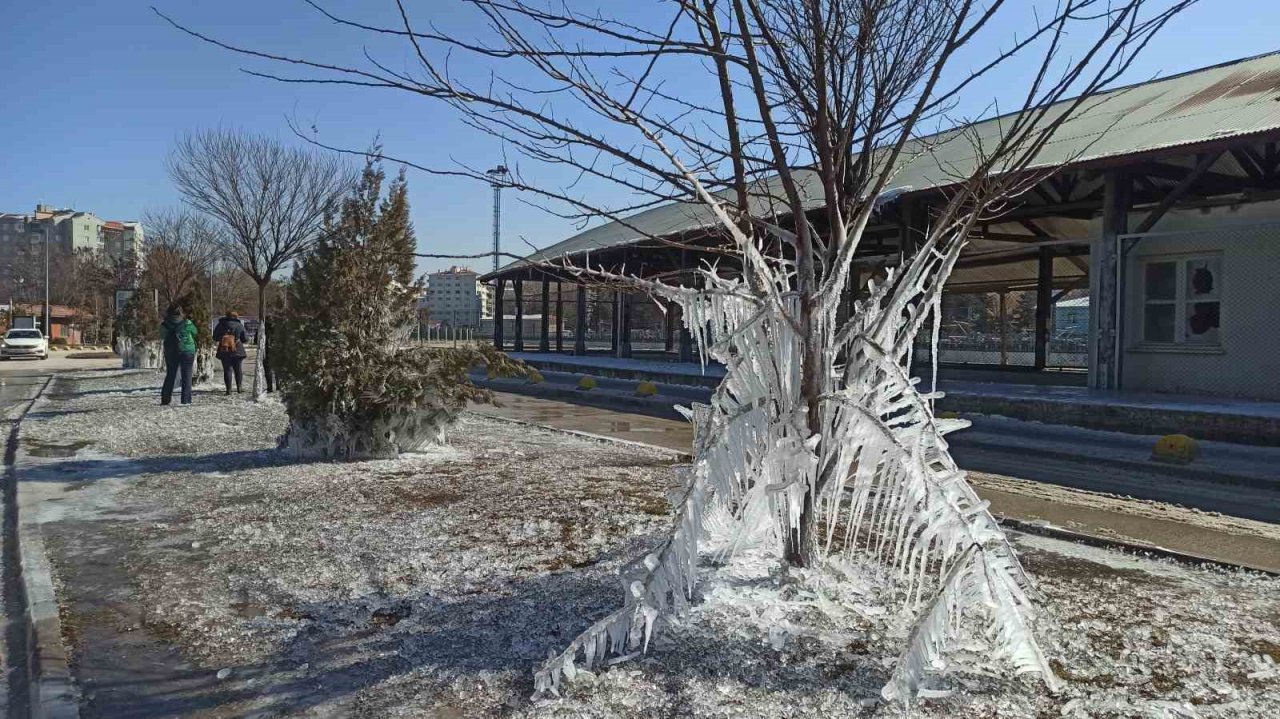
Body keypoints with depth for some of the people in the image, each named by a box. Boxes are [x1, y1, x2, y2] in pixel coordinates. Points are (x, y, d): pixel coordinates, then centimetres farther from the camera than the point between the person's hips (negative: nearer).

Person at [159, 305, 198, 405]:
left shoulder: (165, 325, -2)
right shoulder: (187, 324, -7)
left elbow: (162, 336, 10)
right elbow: (194, 333, 6)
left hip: (170, 353, 2)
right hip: (187, 351, -2)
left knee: (170, 375, 14)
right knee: (186, 375, 2)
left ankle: (165, 398, 12)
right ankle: (186, 399, -4)